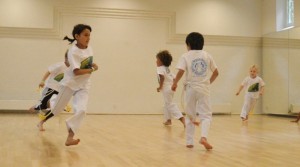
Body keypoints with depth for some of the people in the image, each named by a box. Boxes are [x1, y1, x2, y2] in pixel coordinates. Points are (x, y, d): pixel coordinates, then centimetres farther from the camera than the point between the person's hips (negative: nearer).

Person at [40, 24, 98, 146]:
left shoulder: (89, 49, 0)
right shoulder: (73, 51, -20)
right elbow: (77, 72, -27)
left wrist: (92, 65, -1)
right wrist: (92, 69, -18)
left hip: (83, 86, 4)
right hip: (70, 84, -4)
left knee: (81, 110, -18)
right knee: (56, 109, 10)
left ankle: (70, 138, -13)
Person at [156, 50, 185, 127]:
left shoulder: (160, 68, -9)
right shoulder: (167, 69, 19)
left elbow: (162, 77, -25)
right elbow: (173, 78, 17)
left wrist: (160, 87, -18)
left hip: (166, 88, -10)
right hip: (171, 87, 10)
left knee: (170, 105, -10)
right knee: (167, 104, 22)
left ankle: (182, 119, -19)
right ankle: (168, 120, 29)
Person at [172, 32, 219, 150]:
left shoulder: (186, 56, -2)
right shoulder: (207, 55, 7)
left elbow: (180, 72, -15)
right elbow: (216, 72, 8)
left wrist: (175, 83, 0)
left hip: (191, 88, 0)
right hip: (204, 88, 0)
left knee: (190, 116, 13)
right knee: (206, 115, 3)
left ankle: (189, 141, 15)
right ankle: (203, 137, -21)